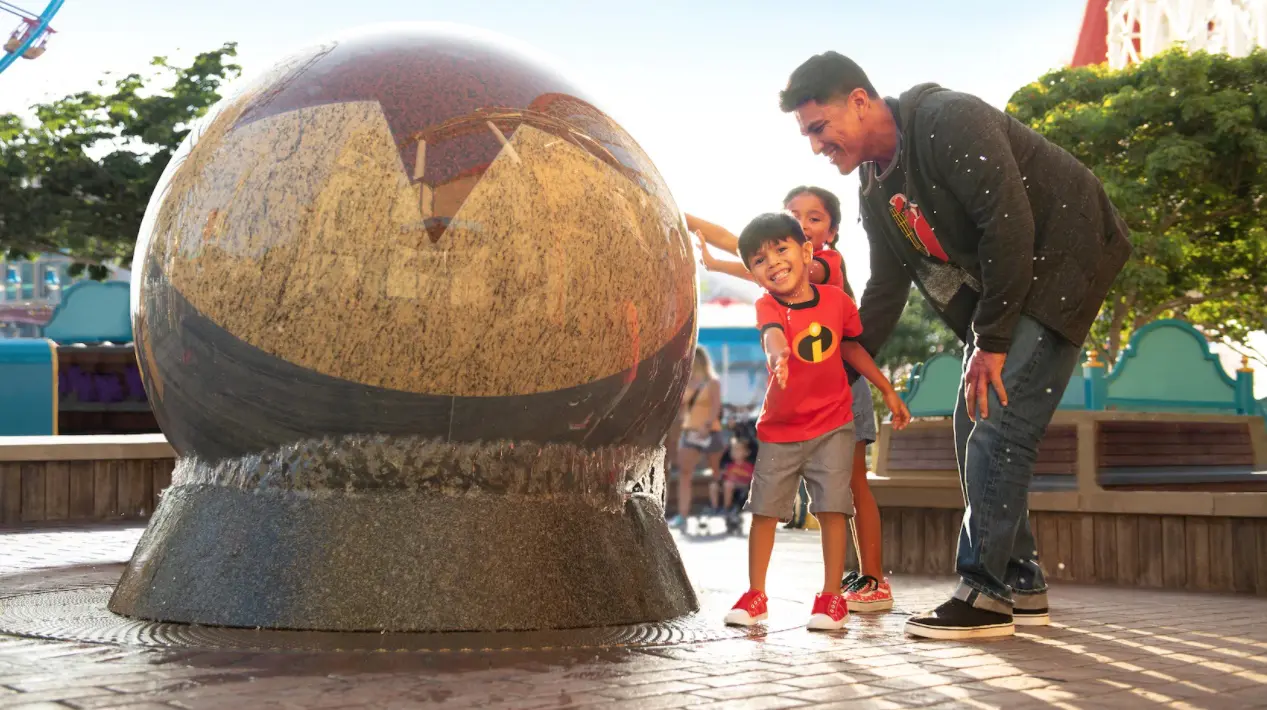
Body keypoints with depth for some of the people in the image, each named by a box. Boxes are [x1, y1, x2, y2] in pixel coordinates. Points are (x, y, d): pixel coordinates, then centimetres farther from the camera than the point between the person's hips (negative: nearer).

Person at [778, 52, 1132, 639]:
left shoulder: (949, 121, -22)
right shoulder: (876, 192, 6)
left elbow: (1010, 225, -28)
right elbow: (885, 290, 14)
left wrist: (991, 341, -24)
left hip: (1060, 264, -9)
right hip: (995, 287, 9)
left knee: (998, 427, -16)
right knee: (974, 426, 7)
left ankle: (985, 593, -10)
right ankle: (1020, 584, 15)